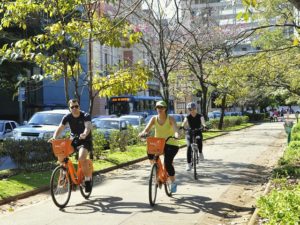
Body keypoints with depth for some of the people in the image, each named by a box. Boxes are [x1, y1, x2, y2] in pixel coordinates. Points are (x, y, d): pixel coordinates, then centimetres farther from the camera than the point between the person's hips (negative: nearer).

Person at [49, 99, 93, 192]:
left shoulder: (85, 116, -14)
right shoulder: (67, 117, -4)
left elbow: (88, 126, -33)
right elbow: (60, 128, -13)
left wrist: (84, 134, -55)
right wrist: (54, 137, -33)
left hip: (85, 141, -4)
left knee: (82, 158, -30)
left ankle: (87, 179, -12)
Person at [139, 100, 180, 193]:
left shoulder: (170, 119, -8)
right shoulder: (154, 119, 0)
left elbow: (175, 128, -25)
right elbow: (147, 128, -12)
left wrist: (176, 133, -48)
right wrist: (143, 133, -35)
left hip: (170, 144, -3)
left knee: (167, 163, -19)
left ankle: (173, 183, 6)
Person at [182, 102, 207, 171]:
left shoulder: (200, 116, -4)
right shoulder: (188, 117, -4)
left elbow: (203, 121, -24)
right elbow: (184, 123, -22)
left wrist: (204, 125, -48)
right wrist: (182, 127, -45)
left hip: (198, 133, 0)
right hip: (190, 133, 0)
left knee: (199, 142, -30)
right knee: (189, 147, -18)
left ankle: (200, 153, 3)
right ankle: (188, 164, -11)